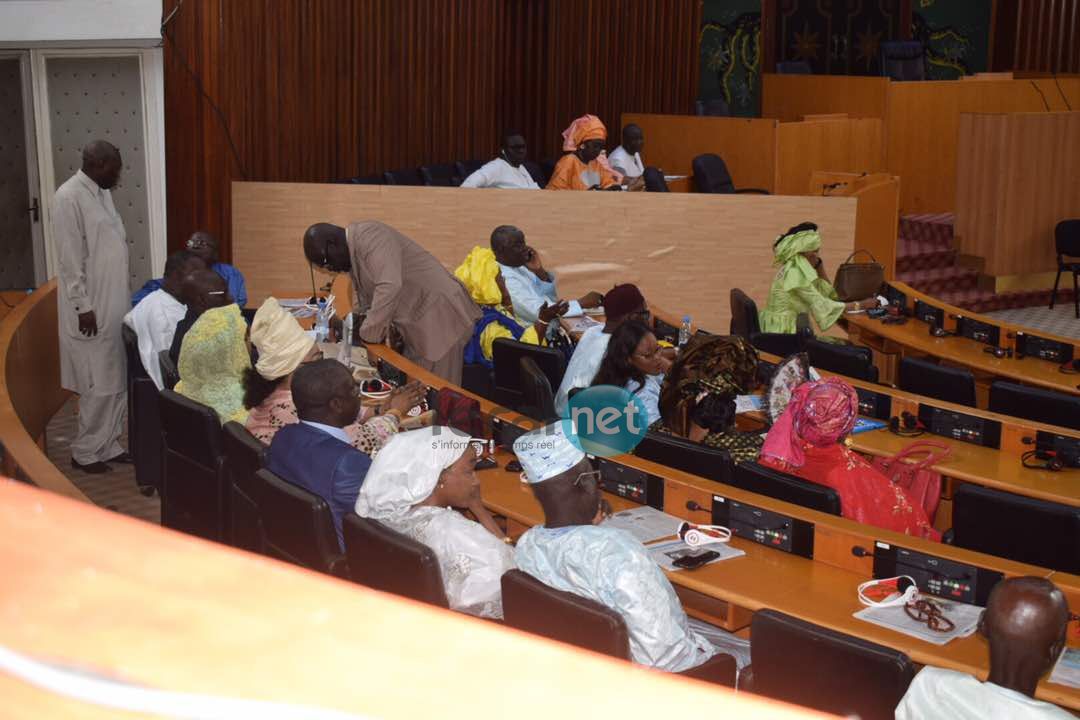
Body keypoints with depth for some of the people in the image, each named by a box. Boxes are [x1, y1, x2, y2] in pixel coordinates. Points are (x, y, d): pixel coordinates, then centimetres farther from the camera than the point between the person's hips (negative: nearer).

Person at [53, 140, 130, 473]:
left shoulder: (102, 193, 11)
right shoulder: (69, 197, -16)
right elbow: (70, 259, -18)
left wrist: (121, 302, 17)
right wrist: (83, 306, -19)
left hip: (114, 305, 9)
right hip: (91, 308, -9)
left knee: (117, 381, 12)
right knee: (99, 385, -2)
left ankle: (107, 446, 23)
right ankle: (85, 452, 11)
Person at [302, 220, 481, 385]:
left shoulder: (369, 236, -17)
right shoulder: (352, 257, 15)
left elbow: (390, 286, -30)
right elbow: (368, 304, 23)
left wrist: (368, 335, -22)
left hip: (439, 317, -10)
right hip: (418, 326, 10)